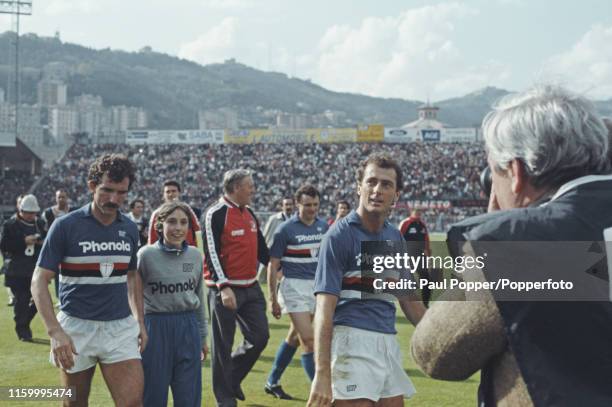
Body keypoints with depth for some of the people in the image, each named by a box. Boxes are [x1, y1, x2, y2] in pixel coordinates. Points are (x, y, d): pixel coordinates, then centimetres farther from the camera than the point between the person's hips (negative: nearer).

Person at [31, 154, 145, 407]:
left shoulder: (129, 229, 5)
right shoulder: (65, 226, -8)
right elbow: (39, 281, -9)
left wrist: (140, 321, 13)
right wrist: (54, 331, -19)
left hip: (121, 328, 3)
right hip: (76, 329, -3)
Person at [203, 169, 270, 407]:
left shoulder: (249, 214, 13)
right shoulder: (215, 215, -12)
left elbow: (260, 248, 22)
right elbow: (212, 254, -17)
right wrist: (223, 287, -23)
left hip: (251, 288, 8)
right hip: (226, 291, -7)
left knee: (260, 337, 4)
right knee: (223, 347, 1)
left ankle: (232, 379, 26)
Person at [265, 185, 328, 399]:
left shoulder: (323, 226, 7)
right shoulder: (285, 229, -9)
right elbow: (273, 265, -6)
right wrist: (273, 299, -8)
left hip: (317, 286, 6)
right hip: (294, 287, -6)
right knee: (308, 340, -9)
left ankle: (272, 382, 29)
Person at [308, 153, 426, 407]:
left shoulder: (395, 237, 13)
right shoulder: (340, 235, -8)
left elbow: (409, 298, 23)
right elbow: (324, 309, -14)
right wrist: (322, 374, -22)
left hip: (388, 342, 7)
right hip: (352, 338, -7)